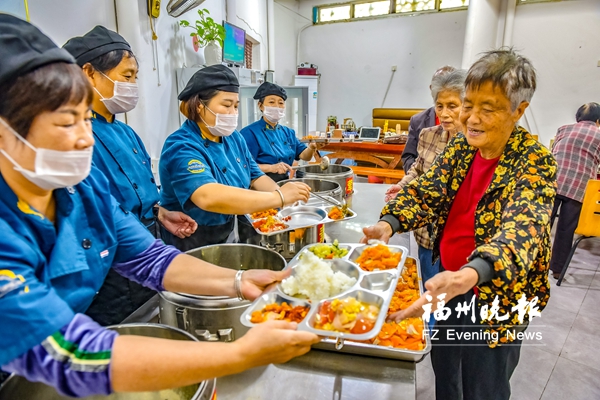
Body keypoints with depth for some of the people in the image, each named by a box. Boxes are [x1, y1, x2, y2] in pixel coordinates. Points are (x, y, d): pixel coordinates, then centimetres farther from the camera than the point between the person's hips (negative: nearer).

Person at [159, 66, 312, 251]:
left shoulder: (234, 138, 3)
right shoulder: (181, 148, -21)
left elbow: (255, 177, 4)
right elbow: (209, 197, -36)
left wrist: (285, 194, -16)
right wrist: (278, 197, -35)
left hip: (231, 236, 7)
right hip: (193, 246, -6)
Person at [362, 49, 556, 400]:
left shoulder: (535, 164, -21)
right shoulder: (461, 146, -4)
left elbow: (521, 231, -35)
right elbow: (427, 192, -5)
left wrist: (468, 276, -54)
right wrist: (389, 223, -26)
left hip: (494, 299, -5)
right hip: (448, 284, 5)